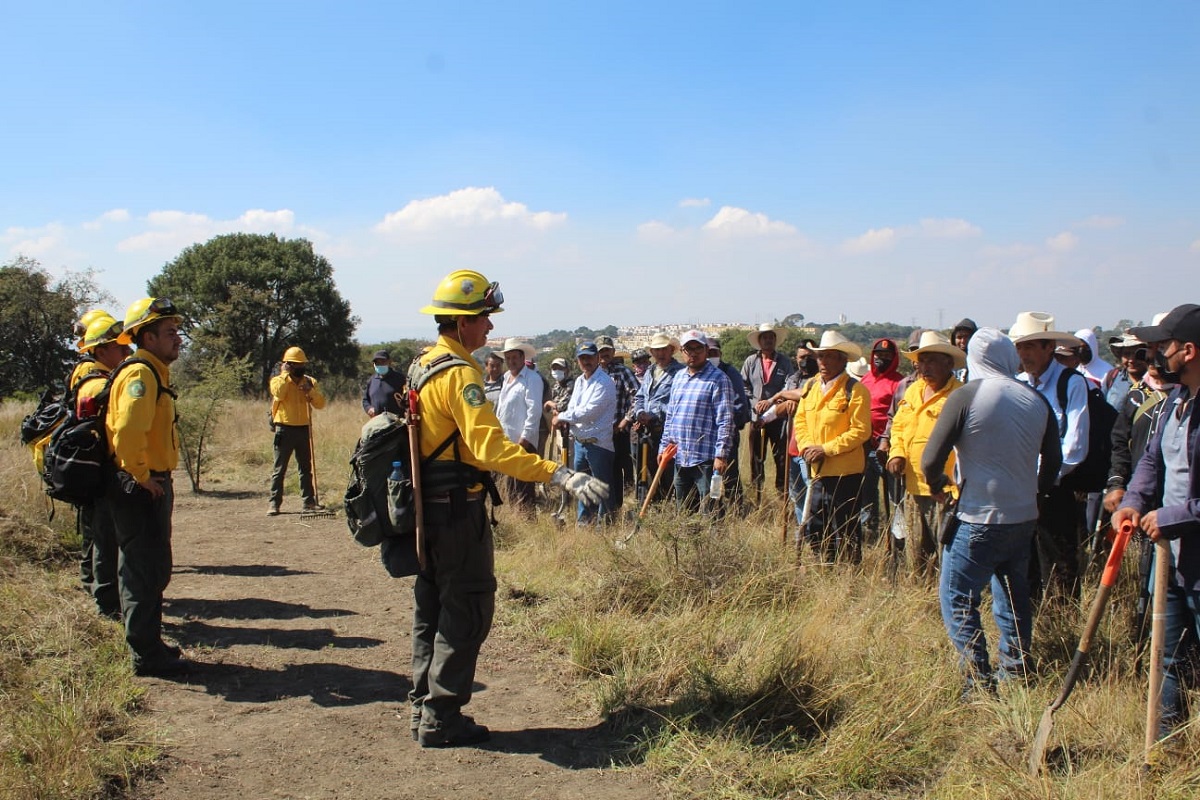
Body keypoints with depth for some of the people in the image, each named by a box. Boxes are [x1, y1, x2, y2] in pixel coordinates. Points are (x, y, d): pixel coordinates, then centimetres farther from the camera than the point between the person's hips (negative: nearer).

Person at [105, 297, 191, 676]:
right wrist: (141, 476, -19)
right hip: (140, 489, -10)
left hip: (151, 486, 10)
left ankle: (148, 644, 30)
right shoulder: (140, 375, -17)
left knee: (152, 571, 18)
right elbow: (127, 432, -31)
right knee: (145, 573, -2)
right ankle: (147, 655, 7)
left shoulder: (155, 374, 15)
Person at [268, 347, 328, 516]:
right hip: (285, 429, -4)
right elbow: (278, 393, -24)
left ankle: (309, 500, 17)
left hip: (304, 429, 4)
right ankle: (274, 503, -2)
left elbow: (320, 404, 0)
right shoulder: (278, 380, 0)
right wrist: (285, 374, -15)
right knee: (279, 468, -3)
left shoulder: (310, 381, 9)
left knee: (306, 467, 10)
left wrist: (311, 390, -16)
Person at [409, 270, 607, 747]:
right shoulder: (460, 373, -19)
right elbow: (491, 447, -30)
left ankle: (423, 707, 26)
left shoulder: (424, 365, 11)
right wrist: (560, 476, -37)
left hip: (427, 506, 10)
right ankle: (442, 720, 6)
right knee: (468, 610, 0)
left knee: (432, 608, 17)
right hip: (457, 509, -10)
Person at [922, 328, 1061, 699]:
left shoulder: (966, 396, -13)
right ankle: (1016, 671, 26)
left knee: (957, 598, 2)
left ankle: (979, 681, -2)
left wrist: (938, 484, 6)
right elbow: (1053, 460, 14)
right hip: (1024, 517, 6)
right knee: (1014, 595, 20)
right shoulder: (1037, 400, 3)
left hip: (979, 519, -6)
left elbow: (931, 460, -14)